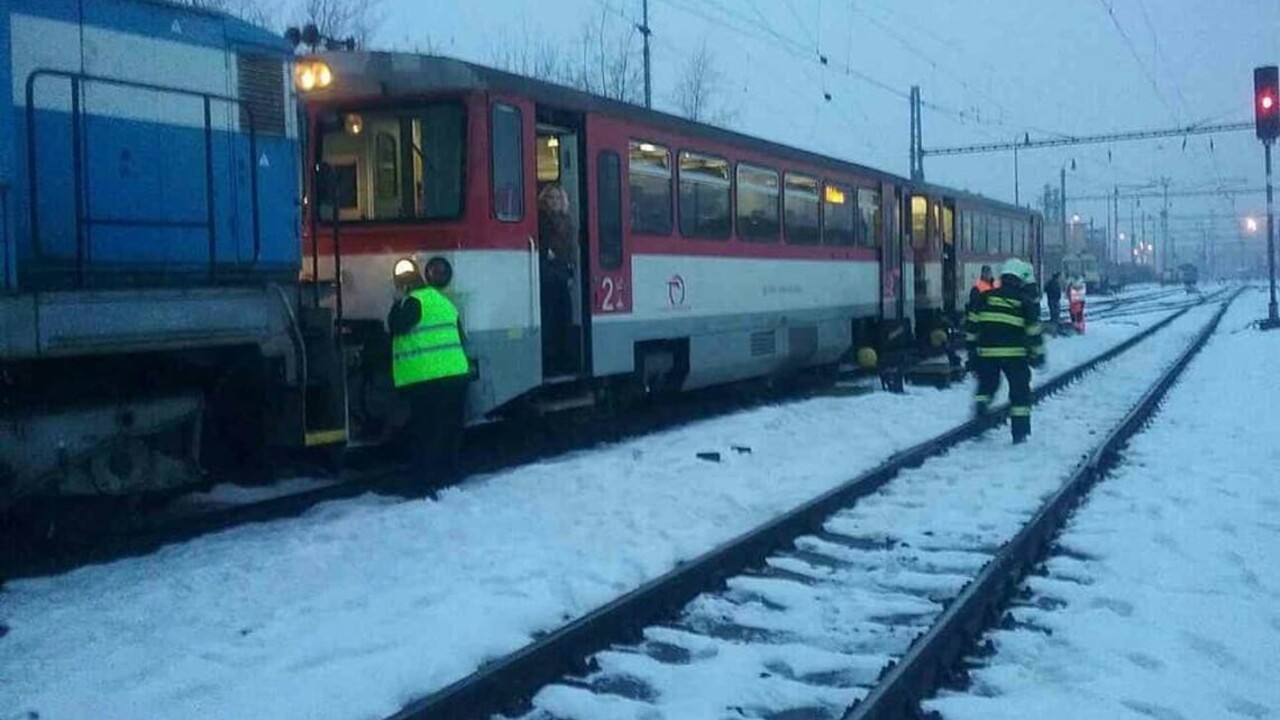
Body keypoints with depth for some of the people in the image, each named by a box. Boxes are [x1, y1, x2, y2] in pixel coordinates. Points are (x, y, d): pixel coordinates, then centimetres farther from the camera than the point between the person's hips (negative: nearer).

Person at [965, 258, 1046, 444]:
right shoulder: (1026, 302, 2)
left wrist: (972, 344, 17)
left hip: (987, 350, 3)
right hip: (1014, 352, -3)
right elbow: (1034, 331, 2)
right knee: (1020, 390, 7)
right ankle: (1020, 432, 5)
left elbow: (973, 323, 9)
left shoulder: (987, 297, 9)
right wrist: (1038, 354, 10)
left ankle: (980, 404, -2)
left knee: (987, 382, 23)